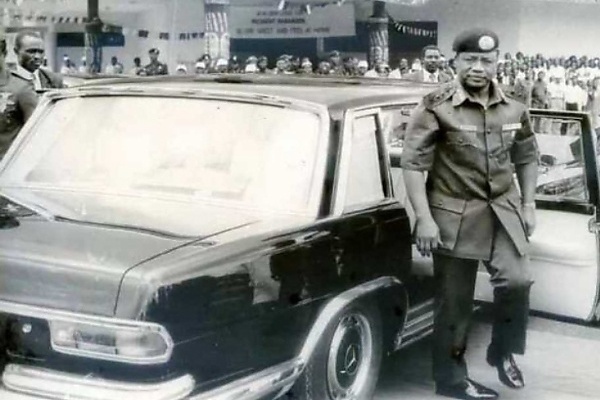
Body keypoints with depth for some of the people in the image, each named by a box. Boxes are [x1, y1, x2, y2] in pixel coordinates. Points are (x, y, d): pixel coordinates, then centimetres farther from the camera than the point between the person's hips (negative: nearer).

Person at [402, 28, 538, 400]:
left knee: (517, 281, -9)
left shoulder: (514, 109, 4)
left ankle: (504, 352, 18)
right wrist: (424, 218, -16)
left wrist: (528, 205, 11)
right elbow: (413, 163, -12)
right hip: (454, 215, -4)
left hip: (502, 211, 4)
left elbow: (527, 159, 17)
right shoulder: (437, 107, -11)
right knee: (454, 301, 4)